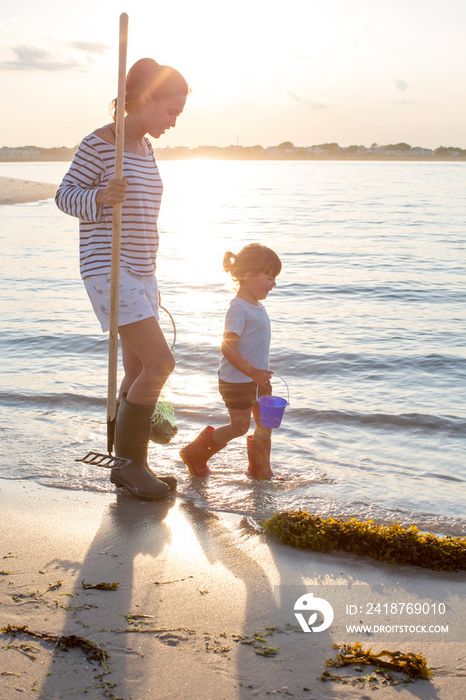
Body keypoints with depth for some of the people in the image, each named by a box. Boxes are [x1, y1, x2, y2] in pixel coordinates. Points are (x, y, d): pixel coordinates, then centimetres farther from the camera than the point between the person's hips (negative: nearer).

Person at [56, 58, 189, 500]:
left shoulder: (145, 149, 15)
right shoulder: (99, 143, -10)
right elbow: (65, 195, -7)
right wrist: (100, 198, -28)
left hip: (140, 272, 9)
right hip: (107, 270, -9)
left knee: (138, 373, 10)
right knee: (160, 363, -14)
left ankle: (132, 465, 20)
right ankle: (129, 463, -1)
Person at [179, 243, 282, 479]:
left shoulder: (256, 306, 8)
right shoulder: (238, 308, -22)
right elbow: (227, 347, -27)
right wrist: (252, 371, -27)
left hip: (256, 377, 9)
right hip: (236, 381, -9)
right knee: (239, 426, 0)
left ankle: (260, 469, 25)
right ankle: (195, 454, 18)